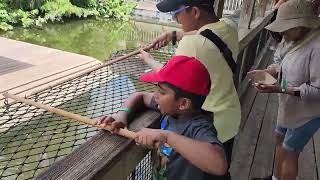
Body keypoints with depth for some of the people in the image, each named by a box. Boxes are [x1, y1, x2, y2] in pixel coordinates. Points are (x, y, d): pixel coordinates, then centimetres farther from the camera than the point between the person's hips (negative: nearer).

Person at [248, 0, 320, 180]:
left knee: (289, 152, 6)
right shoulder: (293, 39, -5)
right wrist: (265, 72, -12)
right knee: (280, 139, 23)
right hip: (290, 106, 9)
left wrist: (280, 89, -33)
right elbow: (281, 63, 8)